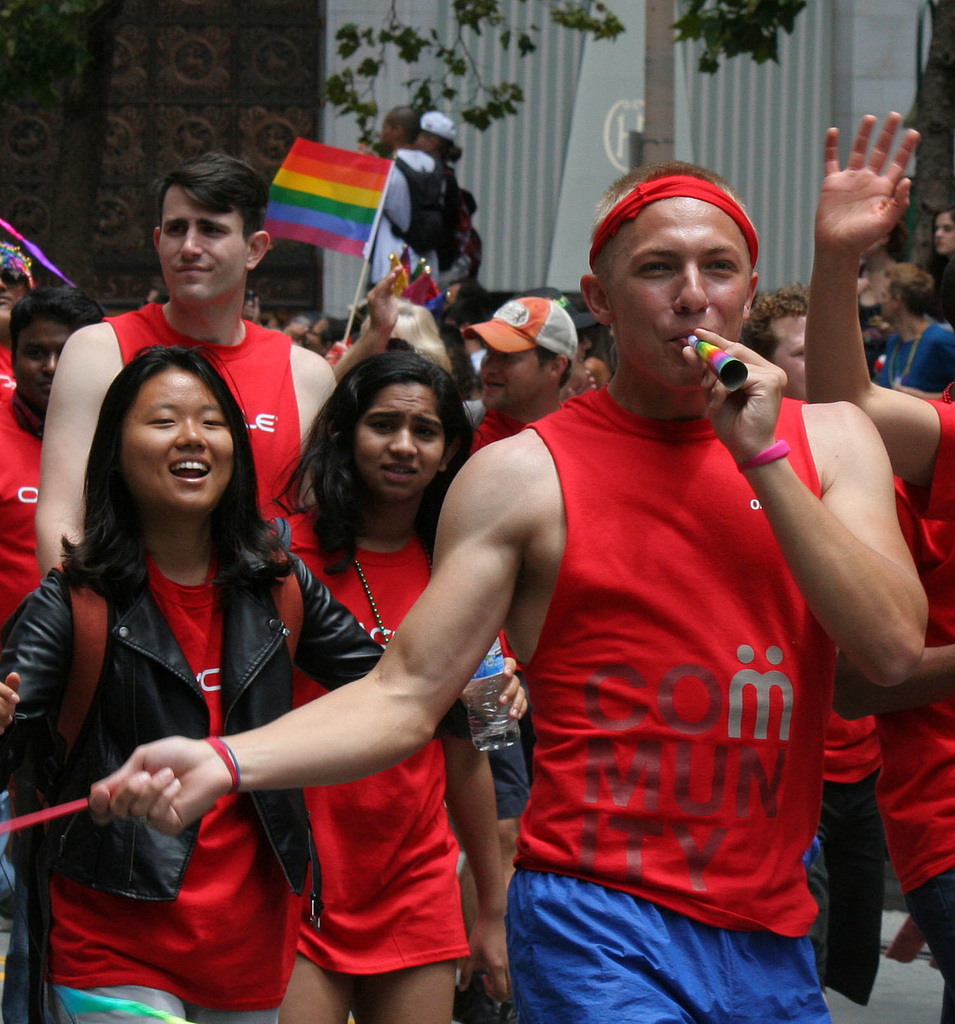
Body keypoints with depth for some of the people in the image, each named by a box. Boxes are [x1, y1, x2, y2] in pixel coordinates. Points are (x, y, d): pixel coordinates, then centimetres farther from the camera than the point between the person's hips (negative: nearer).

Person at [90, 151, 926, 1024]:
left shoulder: (827, 441, 8)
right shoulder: (526, 476, -2)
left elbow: (894, 649, -4)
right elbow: (406, 694, -4)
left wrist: (764, 457, -10)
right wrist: (221, 763, -20)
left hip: (774, 937, 4)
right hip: (601, 921, -4)